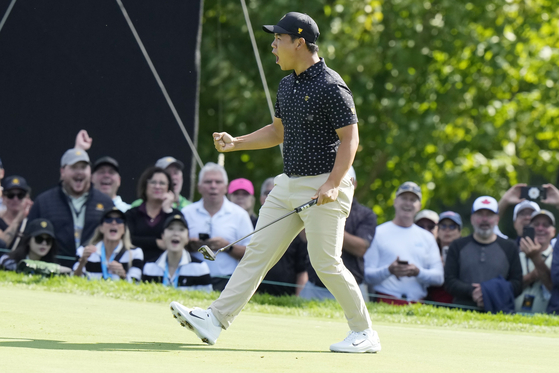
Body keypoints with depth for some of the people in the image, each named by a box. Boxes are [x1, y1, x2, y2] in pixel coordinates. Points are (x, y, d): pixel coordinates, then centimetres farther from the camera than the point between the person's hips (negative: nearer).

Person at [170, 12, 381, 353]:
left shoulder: (331, 86, -14)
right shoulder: (287, 85, 13)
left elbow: (350, 138, -16)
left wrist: (333, 184, -25)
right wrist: (236, 143, 14)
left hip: (323, 187, -9)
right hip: (289, 183, 9)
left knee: (326, 263, -9)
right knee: (258, 251, 4)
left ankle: (365, 333, 3)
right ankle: (216, 320, 1)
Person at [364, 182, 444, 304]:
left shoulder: (427, 237, 20)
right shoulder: (378, 233, 9)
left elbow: (439, 277, 12)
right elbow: (367, 275, 1)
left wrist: (418, 272, -7)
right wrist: (389, 270, -17)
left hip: (417, 303, 3)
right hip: (385, 302, -3)